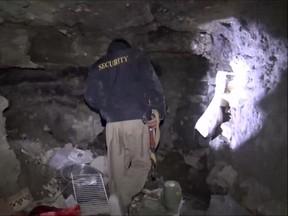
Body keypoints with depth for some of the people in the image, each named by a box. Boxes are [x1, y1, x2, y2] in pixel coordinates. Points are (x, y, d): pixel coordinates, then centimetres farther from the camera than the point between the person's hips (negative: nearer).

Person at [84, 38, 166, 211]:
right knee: (142, 163, 7)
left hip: (112, 123, 3)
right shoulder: (136, 55, 10)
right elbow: (153, 84, -2)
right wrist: (159, 112, 3)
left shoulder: (98, 66, 17)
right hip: (136, 120, -3)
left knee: (117, 169, 11)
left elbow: (90, 97, 12)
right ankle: (122, 201, -9)